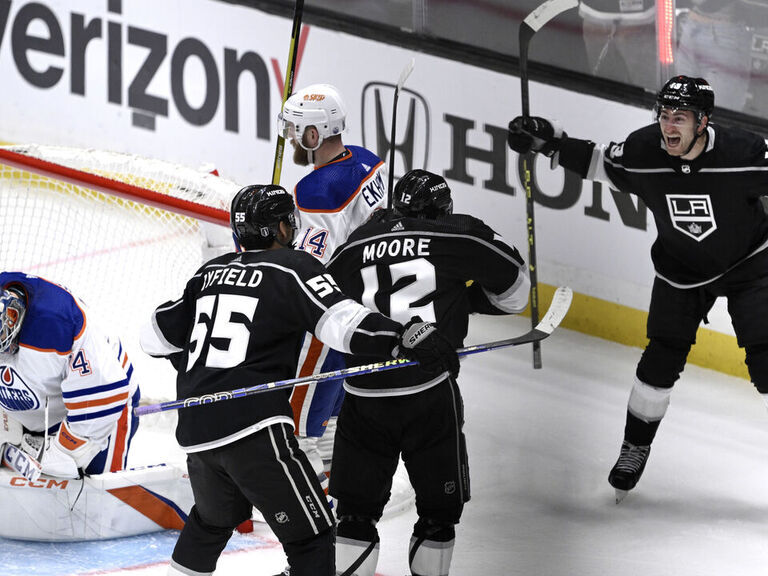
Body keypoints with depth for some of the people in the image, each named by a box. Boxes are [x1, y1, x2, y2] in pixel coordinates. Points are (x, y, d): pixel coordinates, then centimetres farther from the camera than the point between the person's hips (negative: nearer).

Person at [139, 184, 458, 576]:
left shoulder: (210, 273, 17)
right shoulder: (293, 268, -2)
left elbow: (156, 337, 23)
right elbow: (341, 323, -18)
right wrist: (410, 340, -25)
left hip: (195, 435, 7)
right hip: (254, 430, -7)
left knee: (212, 520, 32)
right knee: (310, 536, -3)